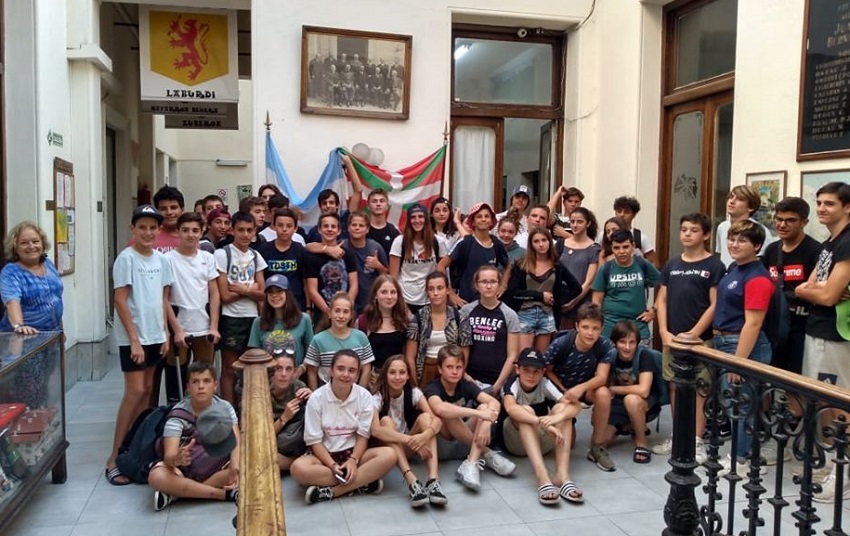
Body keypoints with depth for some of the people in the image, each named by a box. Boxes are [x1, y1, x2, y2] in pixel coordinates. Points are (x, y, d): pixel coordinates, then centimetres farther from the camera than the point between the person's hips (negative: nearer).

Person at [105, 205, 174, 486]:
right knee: (135, 392, -9)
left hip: (155, 335, 7)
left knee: (147, 390, 11)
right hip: (133, 337, -7)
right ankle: (114, 457, -2)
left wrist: (165, 333, 7)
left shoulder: (161, 259, 7)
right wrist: (134, 339, -17)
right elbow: (120, 301, -14)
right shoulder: (126, 259, -12)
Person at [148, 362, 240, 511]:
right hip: (184, 470, -2)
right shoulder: (178, 414, -16)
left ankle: (177, 493, -22)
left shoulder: (225, 408, -8)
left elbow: (236, 443, -18)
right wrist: (177, 459, -53)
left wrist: (235, 467, -40)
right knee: (157, 477, -34)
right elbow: (169, 456, -27)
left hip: (217, 469, 2)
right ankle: (227, 493, -28)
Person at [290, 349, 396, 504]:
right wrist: (333, 465, -22)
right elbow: (314, 440, -8)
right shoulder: (316, 398, -9)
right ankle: (362, 483, -27)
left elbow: (363, 435, -3)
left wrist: (353, 460, -21)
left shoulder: (364, 396, -5)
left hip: (354, 452, 2)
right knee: (298, 468, -34)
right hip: (325, 455, -1)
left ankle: (330, 491, -29)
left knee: (389, 455, -27)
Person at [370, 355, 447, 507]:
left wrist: (425, 435, -44)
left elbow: (437, 420, -21)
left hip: (408, 448, 2)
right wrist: (410, 440, -46)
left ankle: (433, 479, -40)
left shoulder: (414, 393, -7)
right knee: (386, 421, -31)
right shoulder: (377, 398, -17)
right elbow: (375, 430, -35)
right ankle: (412, 481, -47)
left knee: (425, 417, -23)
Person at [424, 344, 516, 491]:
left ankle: (472, 464, -33)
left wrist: (486, 422, -40)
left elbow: (494, 402, -19)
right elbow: (440, 408, -43)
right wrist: (478, 413, -46)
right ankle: (486, 453, -21)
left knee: (485, 406, -21)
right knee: (448, 414, -33)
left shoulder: (466, 385, -5)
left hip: (467, 441, 4)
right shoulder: (433, 388, -18)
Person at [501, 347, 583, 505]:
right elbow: (510, 408, -43)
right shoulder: (512, 384, -19)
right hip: (516, 442, -3)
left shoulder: (545, 384, -11)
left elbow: (576, 405, -25)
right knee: (526, 411, -33)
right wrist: (543, 423, -55)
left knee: (561, 407, -23)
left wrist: (557, 417, -47)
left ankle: (562, 475, -37)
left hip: (543, 442, 3)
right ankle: (542, 478, -49)